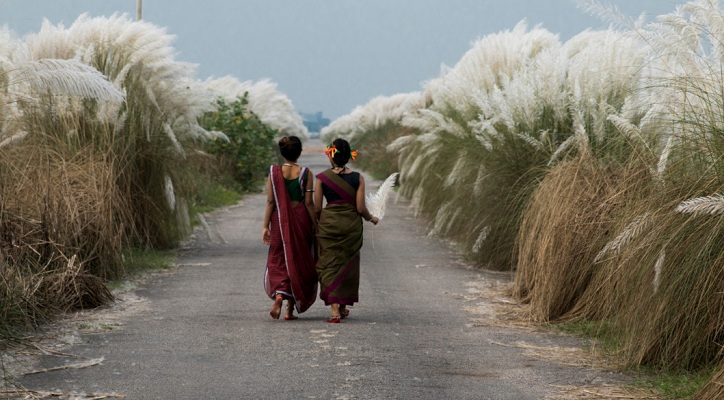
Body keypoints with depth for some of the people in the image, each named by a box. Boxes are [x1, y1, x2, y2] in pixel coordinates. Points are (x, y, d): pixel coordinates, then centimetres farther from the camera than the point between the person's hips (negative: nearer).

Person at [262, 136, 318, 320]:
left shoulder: (274, 172, -5)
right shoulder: (306, 173, -8)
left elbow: (270, 201, -5)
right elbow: (309, 202, -7)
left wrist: (265, 226, -1)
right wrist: (316, 225, 3)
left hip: (280, 221, 1)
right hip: (301, 221, -1)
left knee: (278, 262, 11)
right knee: (298, 262, 10)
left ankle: (279, 295, -17)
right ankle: (291, 309, 11)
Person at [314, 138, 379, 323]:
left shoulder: (323, 178, -5)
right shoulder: (357, 178, -4)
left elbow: (317, 208, -2)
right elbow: (361, 208, -6)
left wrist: (319, 222, 19)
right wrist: (371, 218, 15)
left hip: (328, 224, -1)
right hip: (352, 225, 1)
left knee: (329, 265, 3)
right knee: (348, 265, 16)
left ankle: (335, 310, -9)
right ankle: (343, 307, 27)